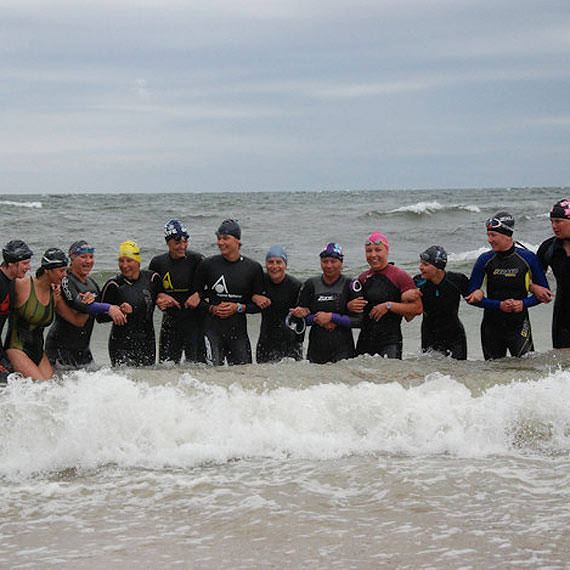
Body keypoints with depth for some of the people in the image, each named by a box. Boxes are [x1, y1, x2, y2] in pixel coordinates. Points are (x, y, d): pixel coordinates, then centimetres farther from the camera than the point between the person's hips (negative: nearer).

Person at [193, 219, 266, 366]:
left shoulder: (253, 268, 3)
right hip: (212, 327, -1)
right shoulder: (207, 265, 0)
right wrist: (212, 309, -10)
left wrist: (238, 308, -10)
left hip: (238, 329, 2)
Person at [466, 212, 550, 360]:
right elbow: (470, 296, -2)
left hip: (519, 325, -2)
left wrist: (523, 303, -13)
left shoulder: (528, 258, -4)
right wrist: (499, 305, -13)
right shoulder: (485, 260, -2)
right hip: (492, 324, 2)